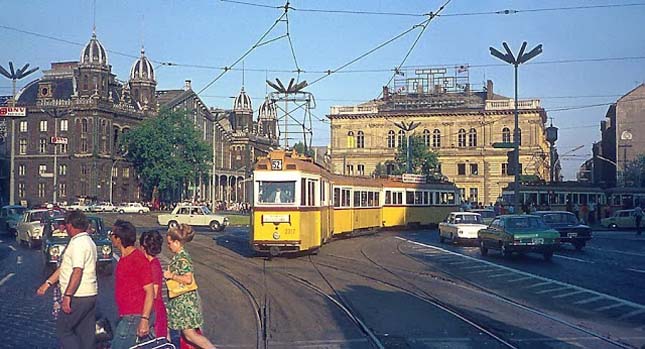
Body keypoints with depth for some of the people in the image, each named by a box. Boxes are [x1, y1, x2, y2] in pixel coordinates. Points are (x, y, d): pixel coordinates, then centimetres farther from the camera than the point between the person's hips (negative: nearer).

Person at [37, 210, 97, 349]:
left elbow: (77, 271, -25)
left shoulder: (78, 243, -16)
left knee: (63, 330, 1)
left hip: (79, 297, -9)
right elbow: (64, 266, 19)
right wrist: (47, 283, 20)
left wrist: (67, 296, -26)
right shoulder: (88, 241, 16)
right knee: (86, 335, 13)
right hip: (91, 295, 9)